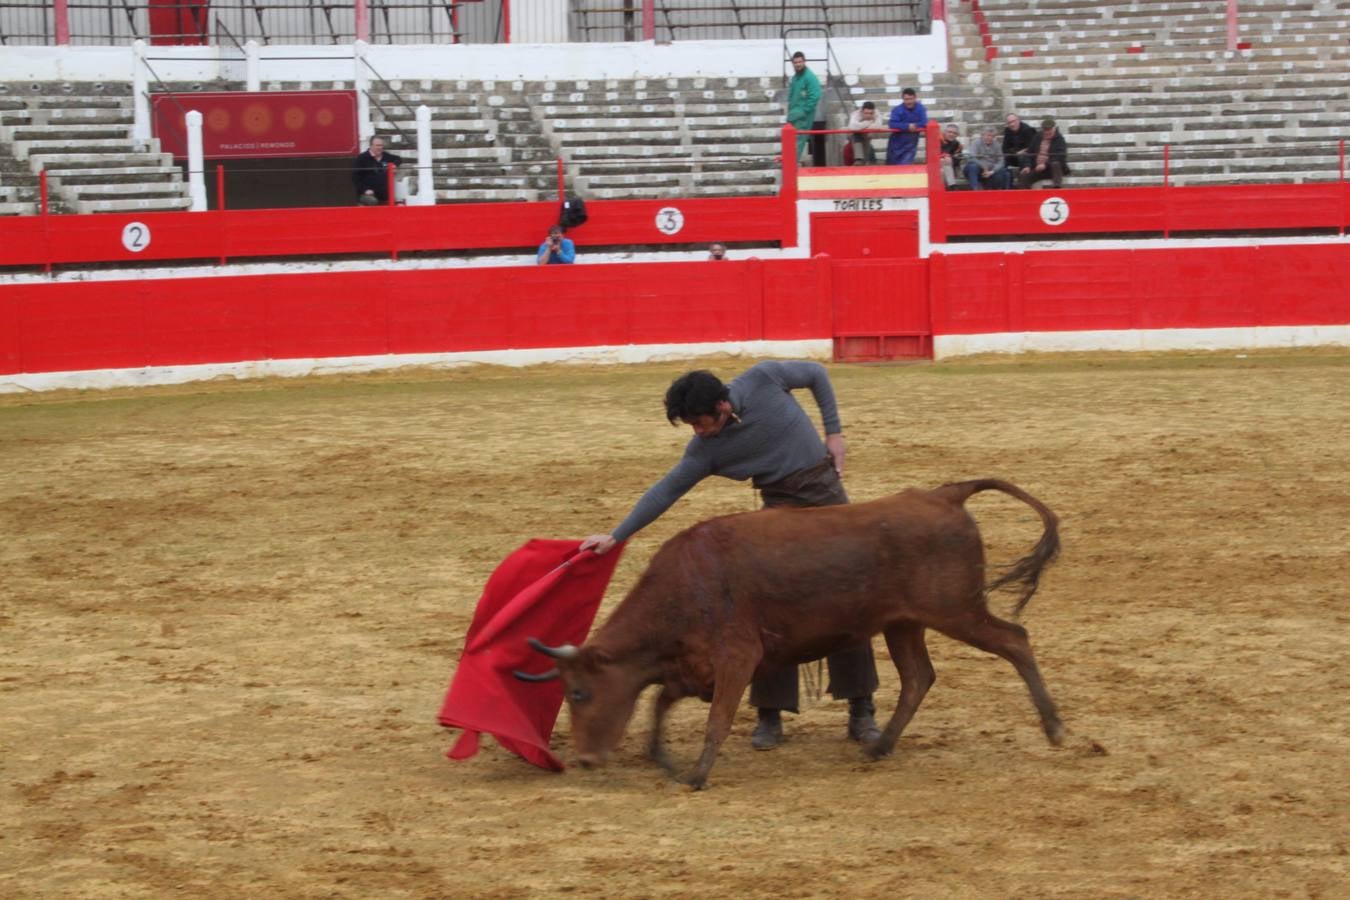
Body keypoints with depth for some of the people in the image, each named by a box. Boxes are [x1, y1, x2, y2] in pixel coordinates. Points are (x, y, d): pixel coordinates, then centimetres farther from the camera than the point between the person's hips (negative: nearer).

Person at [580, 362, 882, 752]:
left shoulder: (763, 379, -15)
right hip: (782, 507, 1)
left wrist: (834, 431, -3)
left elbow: (817, 374, 1)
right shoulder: (705, 450, -11)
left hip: (827, 489, -1)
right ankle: (770, 715, 1)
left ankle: (861, 710, 6)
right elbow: (667, 491, -7)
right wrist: (616, 536, -9)